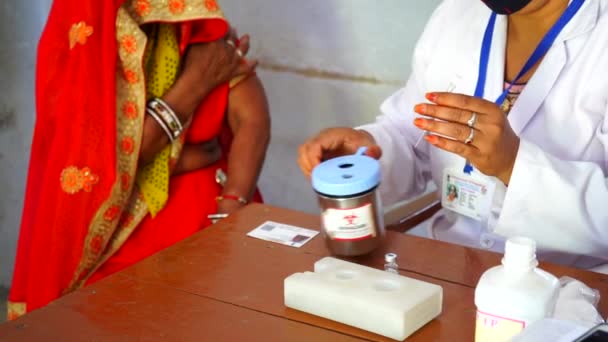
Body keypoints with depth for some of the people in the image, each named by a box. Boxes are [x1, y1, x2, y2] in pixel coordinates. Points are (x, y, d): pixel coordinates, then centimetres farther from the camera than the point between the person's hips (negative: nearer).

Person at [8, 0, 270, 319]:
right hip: (120, 229, -3)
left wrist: (227, 222, -20)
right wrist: (196, 82, -14)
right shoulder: (75, 43, -11)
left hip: (206, 213, 4)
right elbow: (110, 159, -17)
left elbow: (253, 120, -8)